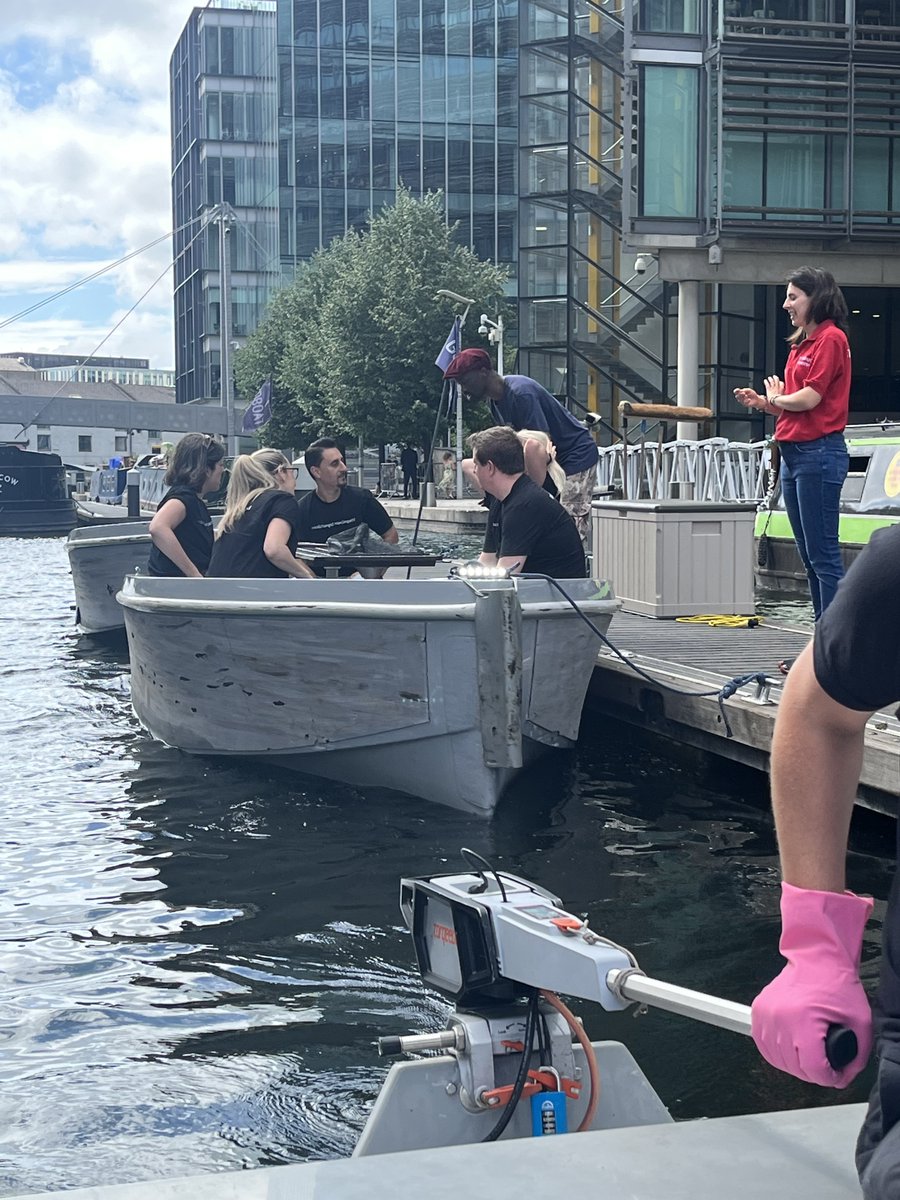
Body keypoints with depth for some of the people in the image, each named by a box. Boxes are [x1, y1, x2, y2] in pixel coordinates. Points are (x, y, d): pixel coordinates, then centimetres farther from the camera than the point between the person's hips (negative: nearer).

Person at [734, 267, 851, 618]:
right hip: (793, 454, 10)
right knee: (809, 555, 12)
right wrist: (761, 402, 4)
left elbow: (809, 398, -16)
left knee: (823, 554, -9)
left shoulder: (831, 339, -9)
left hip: (819, 453, -10)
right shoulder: (801, 344, 19)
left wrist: (776, 397, 1)